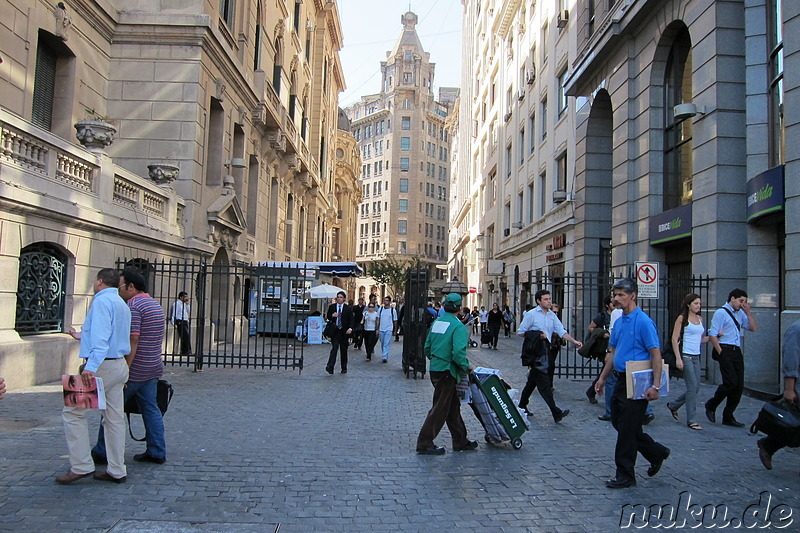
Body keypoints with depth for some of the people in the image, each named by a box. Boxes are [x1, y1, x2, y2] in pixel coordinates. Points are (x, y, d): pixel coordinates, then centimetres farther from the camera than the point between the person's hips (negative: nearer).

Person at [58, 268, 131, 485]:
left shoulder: (102, 301, -10)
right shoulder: (122, 304, 19)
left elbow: (100, 338, -23)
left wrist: (91, 366, -31)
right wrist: (82, 336, 47)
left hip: (102, 366, -9)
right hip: (119, 366, 9)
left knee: (73, 412, 1)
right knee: (115, 418, 9)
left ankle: (81, 466, 2)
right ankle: (117, 471, 13)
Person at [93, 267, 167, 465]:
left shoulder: (133, 305, -15)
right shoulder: (156, 304, 14)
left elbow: (132, 340, -21)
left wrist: (124, 369, -20)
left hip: (135, 369, -8)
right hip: (153, 368, 8)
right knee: (150, 409, 10)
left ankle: (101, 452, 15)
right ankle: (157, 452, 11)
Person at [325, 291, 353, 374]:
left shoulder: (348, 308, 3)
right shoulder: (331, 306, 7)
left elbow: (351, 320, 0)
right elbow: (327, 317, 10)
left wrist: (350, 328, -18)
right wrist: (332, 315, -12)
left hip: (344, 332, 1)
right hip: (335, 331, -1)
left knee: (344, 350, 9)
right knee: (334, 348, -13)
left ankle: (344, 368, 19)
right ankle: (330, 367, -22)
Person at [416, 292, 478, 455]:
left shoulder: (436, 322, 7)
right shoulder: (458, 326, -16)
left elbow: (427, 347, 11)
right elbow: (458, 352, -26)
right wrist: (466, 367, -11)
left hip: (435, 369, 8)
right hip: (447, 371, -8)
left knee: (453, 405, 18)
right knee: (440, 408, 1)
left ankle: (460, 441, 28)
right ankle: (424, 443, 6)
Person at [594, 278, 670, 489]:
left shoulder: (644, 322, -14)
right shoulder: (619, 322, 11)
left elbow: (656, 355, -17)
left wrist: (655, 386, -22)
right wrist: (602, 378, 17)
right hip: (621, 381, 9)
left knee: (627, 428, -2)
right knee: (619, 423, 15)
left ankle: (625, 476, 11)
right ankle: (657, 452, 33)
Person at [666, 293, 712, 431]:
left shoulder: (700, 318, 14)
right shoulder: (682, 318, -6)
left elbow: (701, 340, 19)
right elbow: (674, 339, -9)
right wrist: (678, 358, -16)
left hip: (696, 356, 7)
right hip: (686, 355, -7)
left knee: (695, 387, 9)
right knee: (693, 387, -8)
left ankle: (673, 406, 30)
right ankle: (691, 420, 0)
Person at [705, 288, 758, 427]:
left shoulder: (740, 313, 16)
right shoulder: (721, 313, -5)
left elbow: (753, 328, 13)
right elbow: (712, 335, -10)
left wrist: (748, 312, 5)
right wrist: (721, 353, -12)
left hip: (737, 352, 7)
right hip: (725, 350, -7)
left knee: (739, 385, 5)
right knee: (731, 381, -16)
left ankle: (728, 417, 15)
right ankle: (711, 405, 8)